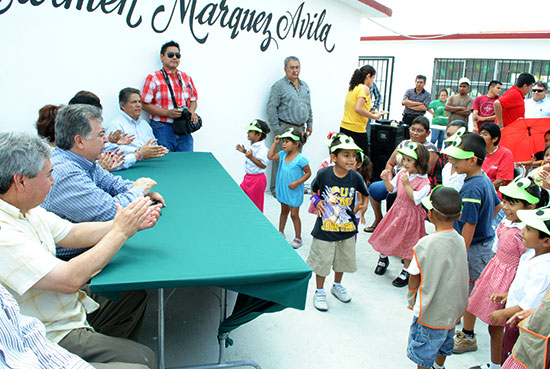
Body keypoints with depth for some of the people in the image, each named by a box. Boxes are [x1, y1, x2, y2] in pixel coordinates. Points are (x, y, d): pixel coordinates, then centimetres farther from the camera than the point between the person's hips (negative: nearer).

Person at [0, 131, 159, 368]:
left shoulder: (24, 208, 0)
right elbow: (70, 280, -32)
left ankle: (112, 349, 35)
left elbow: (73, 234, 8)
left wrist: (132, 223, -5)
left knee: (135, 296, 19)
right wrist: (121, 232, -22)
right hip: (51, 337, -10)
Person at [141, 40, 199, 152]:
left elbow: (193, 100, 21)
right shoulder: (153, 78, 1)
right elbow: (145, 105, -4)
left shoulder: (187, 78, 17)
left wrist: (191, 112, -2)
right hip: (162, 130, -4)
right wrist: (168, 113, -15)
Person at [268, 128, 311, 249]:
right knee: (284, 211, 22)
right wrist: (275, 143, -1)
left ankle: (298, 238, 20)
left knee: (294, 214, 4)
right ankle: (280, 232, 39)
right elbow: (270, 156, 6)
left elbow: (308, 173, -13)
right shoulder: (283, 154, -2)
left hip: (294, 192, -6)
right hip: (283, 189, 6)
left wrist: (297, 182, -22)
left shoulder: (300, 159, -20)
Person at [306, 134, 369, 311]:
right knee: (322, 261, 10)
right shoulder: (323, 174, -16)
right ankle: (319, 291, 32)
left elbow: (365, 194, 10)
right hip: (325, 229, -3)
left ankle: (337, 285, 47)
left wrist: (362, 205, -4)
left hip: (347, 230, 3)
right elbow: (314, 189, 6)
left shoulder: (355, 177, -11)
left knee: (343, 260, 22)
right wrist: (316, 201, -9)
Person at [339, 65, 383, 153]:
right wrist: (374, 116, -8)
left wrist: (369, 113, 20)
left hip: (344, 128, 8)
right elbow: (358, 109, -20)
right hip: (356, 130, -8)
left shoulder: (352, 88, 14)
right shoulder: (364, 88, -9)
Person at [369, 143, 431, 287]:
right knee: (387, 235, 16)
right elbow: (392, 189, 5)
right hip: (397, 210, 5)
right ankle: (383, 259, 44)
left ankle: (406, 272, 26)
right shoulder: (402, 173, -4)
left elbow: (416, 199, -28)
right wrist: (386, 180, -13)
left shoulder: (424, 181, -20)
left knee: (407, 244, 7)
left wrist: (406, 185, -33)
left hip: (411, 214, -5)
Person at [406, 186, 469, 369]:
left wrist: (411, 302, 3)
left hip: (430, 312, -7)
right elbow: (460, 275, 3)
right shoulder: (460, 241, -8)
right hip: (453, 309, 7)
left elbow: (414, 278, -14)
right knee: (443, 345, 29)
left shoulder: (425, 244, -25)